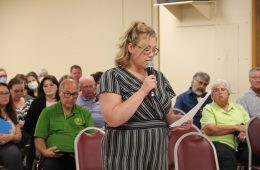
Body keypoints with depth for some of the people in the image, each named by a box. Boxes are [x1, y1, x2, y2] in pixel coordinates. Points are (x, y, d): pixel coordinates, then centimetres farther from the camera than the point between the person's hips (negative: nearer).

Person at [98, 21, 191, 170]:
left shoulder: (159, 77, 11)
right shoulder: (113, 77, -8)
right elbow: (113, 119, -21)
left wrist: (178, 119, -3)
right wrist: (142, 91, -20)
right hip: (126, 157, -5)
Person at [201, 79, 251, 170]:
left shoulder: (239, 107, 25)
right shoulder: (208, 109, 11)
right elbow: (209, 130, -6)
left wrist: (244, 132, -10)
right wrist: (236, 127, -6)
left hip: (242, 143, 4)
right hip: (220, 144, -4)